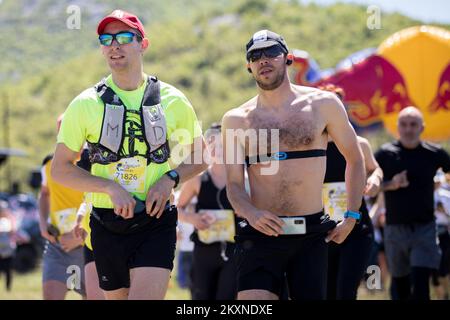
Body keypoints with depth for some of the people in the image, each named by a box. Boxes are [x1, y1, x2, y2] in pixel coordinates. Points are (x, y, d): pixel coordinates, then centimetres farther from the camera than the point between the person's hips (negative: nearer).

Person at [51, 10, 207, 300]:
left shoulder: (173, 101, 3)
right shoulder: (86, 104, 1)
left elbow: (200, 158, 14)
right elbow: (60, 169, 2)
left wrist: (170, 178, -7)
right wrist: (111, 188, -12)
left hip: (157, 223, -1)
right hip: (108, 224, 2)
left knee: (145, 297, -18)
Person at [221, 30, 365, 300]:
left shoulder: (323, 104, 4)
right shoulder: (236, 120, 5)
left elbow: (354, 159, 14)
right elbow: (234, 184, 3)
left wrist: (352, 217, 8)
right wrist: (250, 212, -19)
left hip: (312, 236, 1)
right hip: (261, 233, -1)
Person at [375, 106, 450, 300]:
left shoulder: (434, 153, -1)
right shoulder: (386, 154, -3)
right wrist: (390, 184, -17)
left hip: (425, 227, -1)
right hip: (395, 228, 1)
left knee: (421, 282, -13)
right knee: (399, 282, 12)